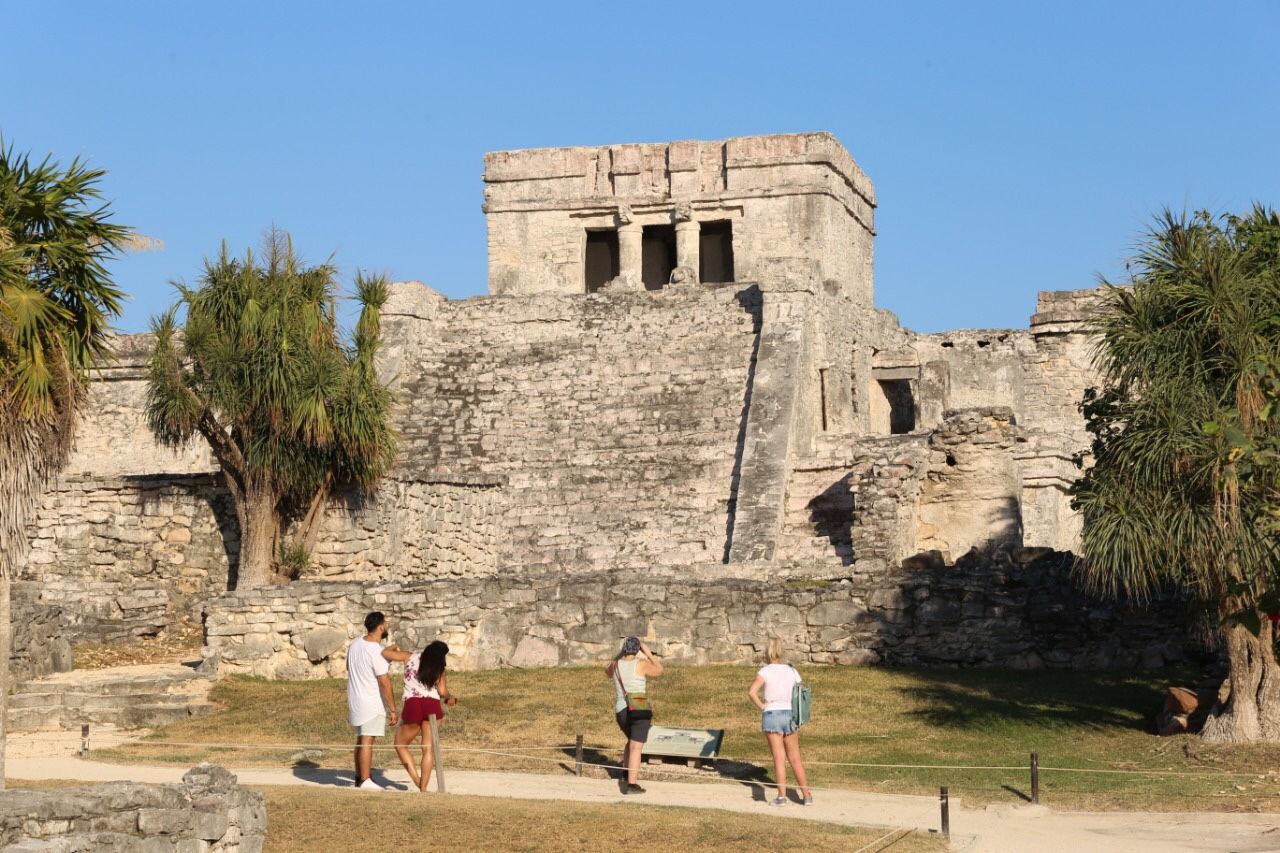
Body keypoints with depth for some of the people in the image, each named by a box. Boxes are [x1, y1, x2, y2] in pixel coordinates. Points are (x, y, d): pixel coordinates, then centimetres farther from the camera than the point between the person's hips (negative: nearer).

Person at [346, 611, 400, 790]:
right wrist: (392, 709, -17)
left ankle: (359, 776, 24)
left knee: (361, 739, 17)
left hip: (355, 700, 8)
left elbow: (349, 668, 18)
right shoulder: (377, 652, -22)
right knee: (367, 741, -6)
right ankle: (365, 780, -4)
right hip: (372, 704, -8)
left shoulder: (355, 643, 4)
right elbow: (384, 682, -22)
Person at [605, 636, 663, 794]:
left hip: (621, 711, 6)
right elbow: (659, 670, 8)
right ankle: (631, 785, -15)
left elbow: (608, 671, 30)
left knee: (632, 741, 29)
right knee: (636, 748, -8)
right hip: (639, 711, -6)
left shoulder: (616, 664, 6)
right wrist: (648, 653, 14)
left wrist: (619, 655, 30)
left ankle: (627, 775, 27)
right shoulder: (641, 665, -8)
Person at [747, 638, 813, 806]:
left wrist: (761, 706, -6)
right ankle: (807, 795, 10)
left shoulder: (766, 671, -5)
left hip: (771, 715, -4)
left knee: (779, 757, -1)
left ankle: (782, 796, -5)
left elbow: (752, 691, -19)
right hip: (790, 714, 4)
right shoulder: (791, 670, 8)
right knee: (795, 758, 11)